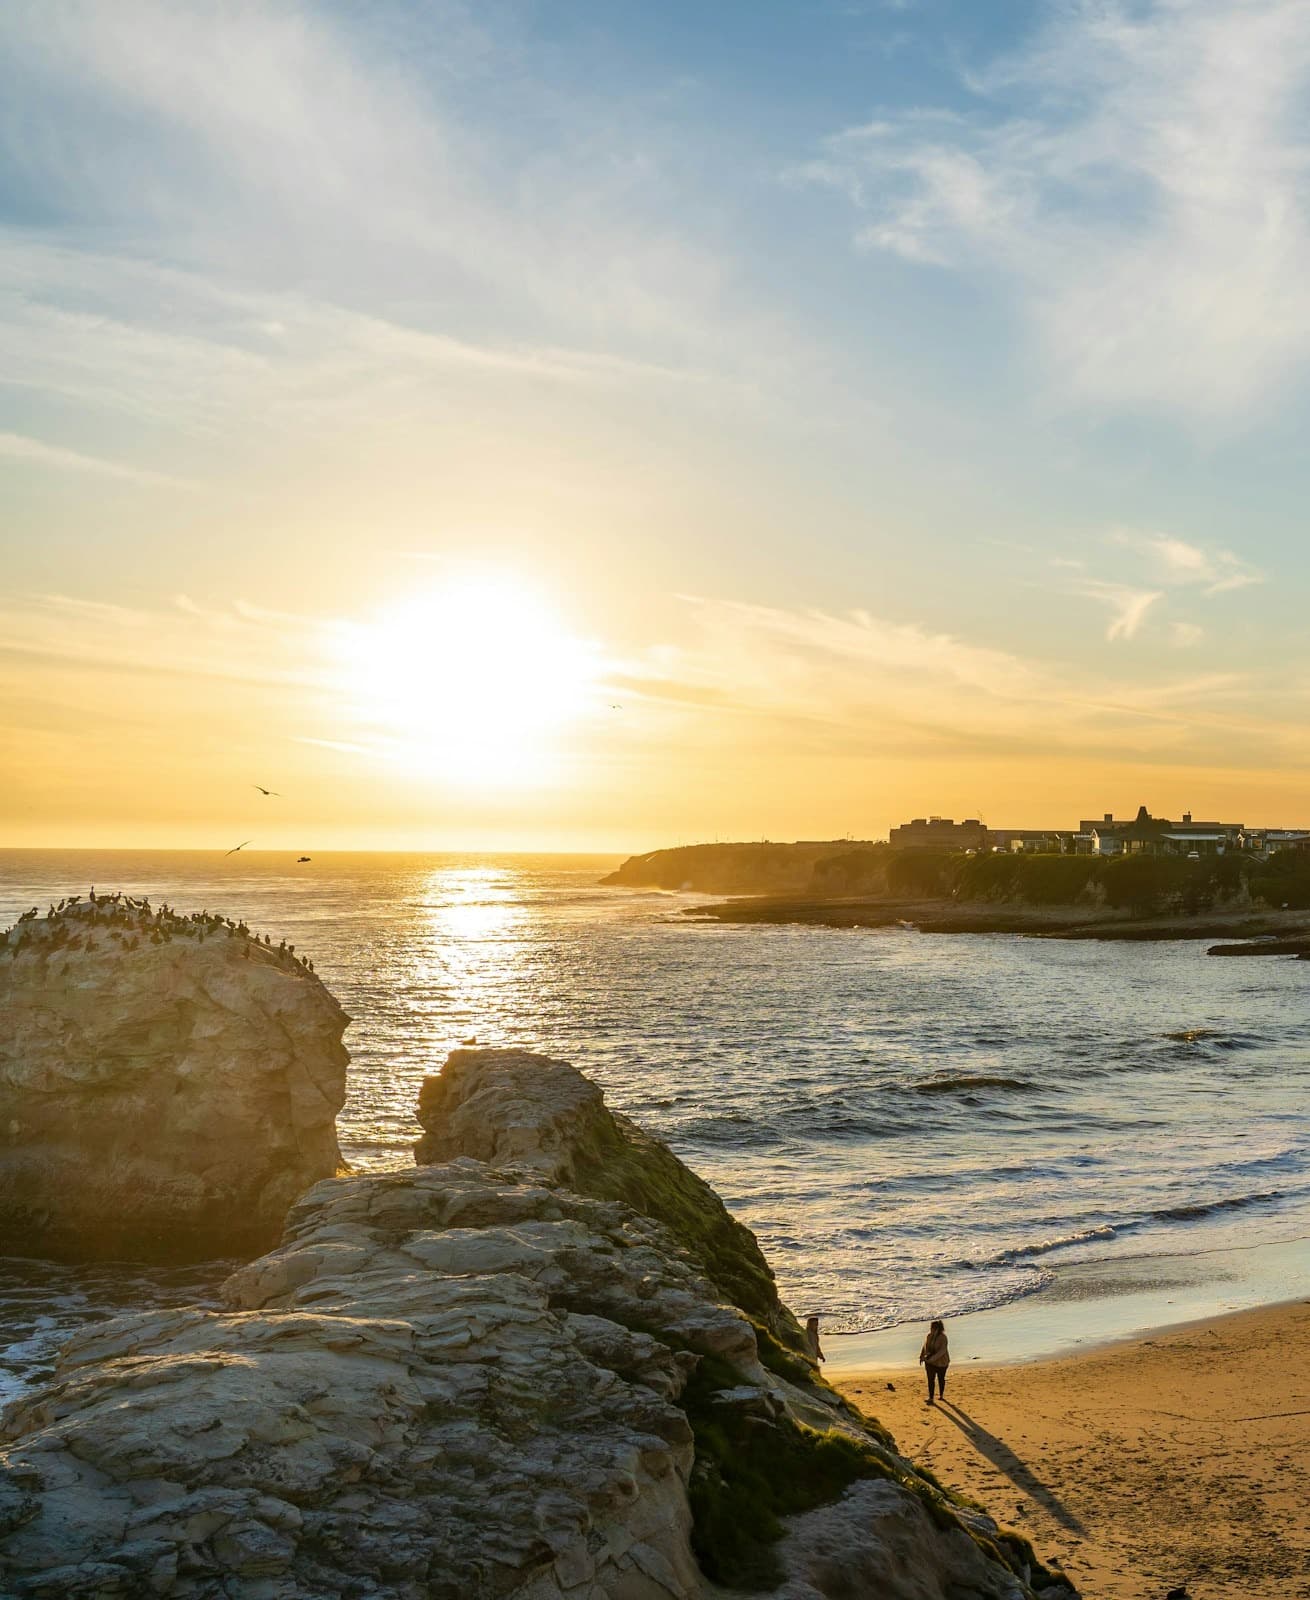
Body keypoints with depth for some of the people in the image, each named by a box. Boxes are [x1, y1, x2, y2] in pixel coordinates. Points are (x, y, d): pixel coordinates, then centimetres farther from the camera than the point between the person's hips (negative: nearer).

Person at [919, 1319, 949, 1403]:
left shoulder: (942, 1338, -23)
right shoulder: (929, 1336, -5)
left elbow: (942, 1351, -30)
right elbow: (925, 1346, 8)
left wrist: (931, 1359, -35)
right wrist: (921, 1356, -1)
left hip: (941, 1362, -4)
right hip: (930, 1362, 4)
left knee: (941, 1379, 15)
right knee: (930, 1380, -2)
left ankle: (941, 1395, 35)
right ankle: (930, 1398, 2)